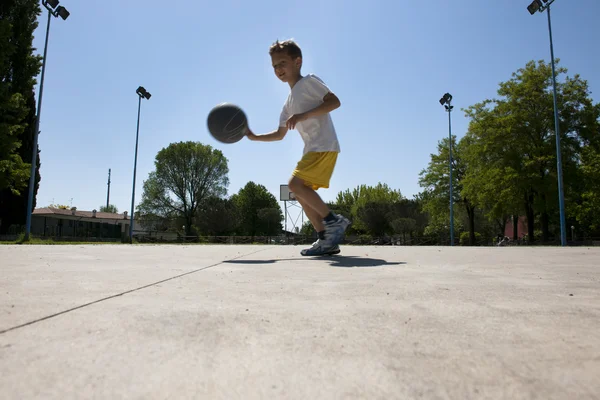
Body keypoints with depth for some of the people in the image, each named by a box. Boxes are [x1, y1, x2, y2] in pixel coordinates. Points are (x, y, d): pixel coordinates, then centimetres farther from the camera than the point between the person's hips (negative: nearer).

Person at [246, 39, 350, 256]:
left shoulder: (309, 81, 0)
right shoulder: (289, 103, 23)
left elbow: (334, 101, -13)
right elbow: (280, 134, 25)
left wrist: (303, 116, -20)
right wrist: (254, 136, 14)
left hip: (325, 146, -9)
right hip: (312, 149, 9)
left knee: (296, 183, -19)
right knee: (301, 191, 6)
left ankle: (334, 220, -9)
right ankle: (326, 239, 7)